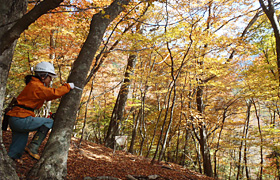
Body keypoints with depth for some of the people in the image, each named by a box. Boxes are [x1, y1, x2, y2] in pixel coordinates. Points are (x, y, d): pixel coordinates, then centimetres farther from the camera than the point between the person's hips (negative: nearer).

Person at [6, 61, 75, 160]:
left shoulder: (36, 84, 18)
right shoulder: (36, 86, -15)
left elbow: (48, 96, 20)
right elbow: (54, 93, -24)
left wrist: (65, 88, 12)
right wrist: (68, 86, -11)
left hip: (15, 119, 10)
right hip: (20, 119, -10)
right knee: (49, 122, -7)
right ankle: (33, 147, -9)